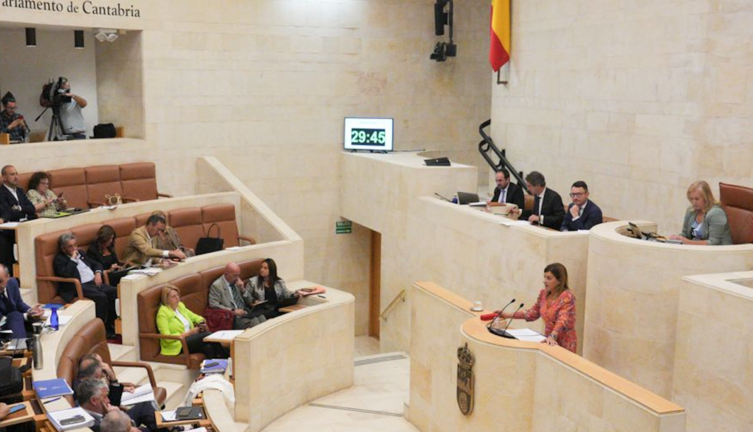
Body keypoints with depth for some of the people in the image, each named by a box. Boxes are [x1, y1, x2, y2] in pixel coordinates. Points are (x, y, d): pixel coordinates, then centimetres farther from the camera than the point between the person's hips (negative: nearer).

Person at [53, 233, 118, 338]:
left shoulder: (81, 253, 21)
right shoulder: (59, 259, -1)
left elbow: (96, 264, 28)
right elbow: (65, 274, -20)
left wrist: (98, 273, 6)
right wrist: (73, 259, -11)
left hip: (94, 283, 8)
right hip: (79, 287, -7)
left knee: (115, 292, -16)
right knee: (101, 297, -32)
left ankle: (110, 324, -8)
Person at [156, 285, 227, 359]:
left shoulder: (180, 305, 13)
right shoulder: (163, 312, -9)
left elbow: (194, 317, 24)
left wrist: (202, 323, 0)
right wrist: (189, 333, -17)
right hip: (177, 345, -6)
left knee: (208, 348, -28)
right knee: (207, 335, -25)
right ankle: (225, 358, -13)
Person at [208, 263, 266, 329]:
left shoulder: (236, 281, 13)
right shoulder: (216, 285, -5)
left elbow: (249, 300, 19)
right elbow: (214, 305, -12)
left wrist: (242, 288, -1)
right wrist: (233, 311, -18)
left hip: (246, 312, 6)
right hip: (233, 316, -6)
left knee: (261, 316, -23)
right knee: (254, 321, -30)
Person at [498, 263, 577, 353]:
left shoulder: (567, 297, -16)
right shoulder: (544, 293, 3)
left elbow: (563, 320, -30)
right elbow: (533, 313, 14)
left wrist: (552, 336, -46)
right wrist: (508, 315, 7)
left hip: (564, 344, -5)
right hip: (550, 342, 5)